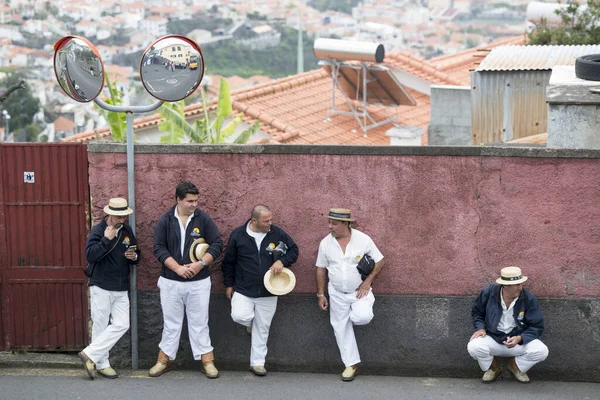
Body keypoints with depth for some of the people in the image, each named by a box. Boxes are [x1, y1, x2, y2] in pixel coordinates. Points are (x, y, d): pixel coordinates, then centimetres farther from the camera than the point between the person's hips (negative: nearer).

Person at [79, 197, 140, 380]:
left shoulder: (127, 231, 9)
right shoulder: (98, 231, -8)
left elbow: (136, 256, 19)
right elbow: (90, 255, -21)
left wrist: (134, 256, -3)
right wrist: (106, 239, -24)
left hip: (121, 289, 6)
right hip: (101, 287, -6)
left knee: (121, 325, -3)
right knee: (101, 327, 0)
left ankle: (90, 354, 4)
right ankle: (101, 363, 11)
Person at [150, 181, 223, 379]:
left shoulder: (203, 219, -3)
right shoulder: (165, 221, -4)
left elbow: (217, 244, -3)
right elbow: (159, 248, -6)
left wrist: (200, 264, -16)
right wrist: (178, 268, -16)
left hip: (199, 282, 0)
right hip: (171, 282, 0)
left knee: (199, 323, 6)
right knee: (171, 323, 10)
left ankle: (206, 360, 13)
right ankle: (165, 359, 21)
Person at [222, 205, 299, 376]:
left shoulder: (277, 233, -5)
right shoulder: (238, 235, -7)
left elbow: (294, 250, 6)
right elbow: (228, 262, 5)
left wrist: (282, 261, -14)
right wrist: (229, 284, 8)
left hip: (268, 292, 1)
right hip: (243, 291, -1)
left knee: (262, 329, 6)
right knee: (239, 316, -22)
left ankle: (257, 363, 19)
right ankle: (251, 322, 15)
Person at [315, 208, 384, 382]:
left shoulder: (363, 240, -11)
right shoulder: (326, 243, -4)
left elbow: (379, 261, -4)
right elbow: (321, 269, 5)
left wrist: (368, 281, -14)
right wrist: (321, 294, 4)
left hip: (359, 290, -3)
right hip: (337, 293, 3)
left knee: (363, 317, -27)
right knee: (341, 329, 3)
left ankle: (355, 314, 10)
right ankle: (351, 365, 15)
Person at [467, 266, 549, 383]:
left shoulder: (529, 298, -13)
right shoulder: (488, 292, -9)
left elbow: (537, 327, -7)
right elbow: (477, 312, 11)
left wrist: (519, 338, -24)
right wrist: (480, 328, -9)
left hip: (519, 340, 0)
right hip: (492, 338, 0)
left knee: (542, 351, -27)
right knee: (473, 347, -32)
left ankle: (515, 366, 7)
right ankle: (493, 368, 4)